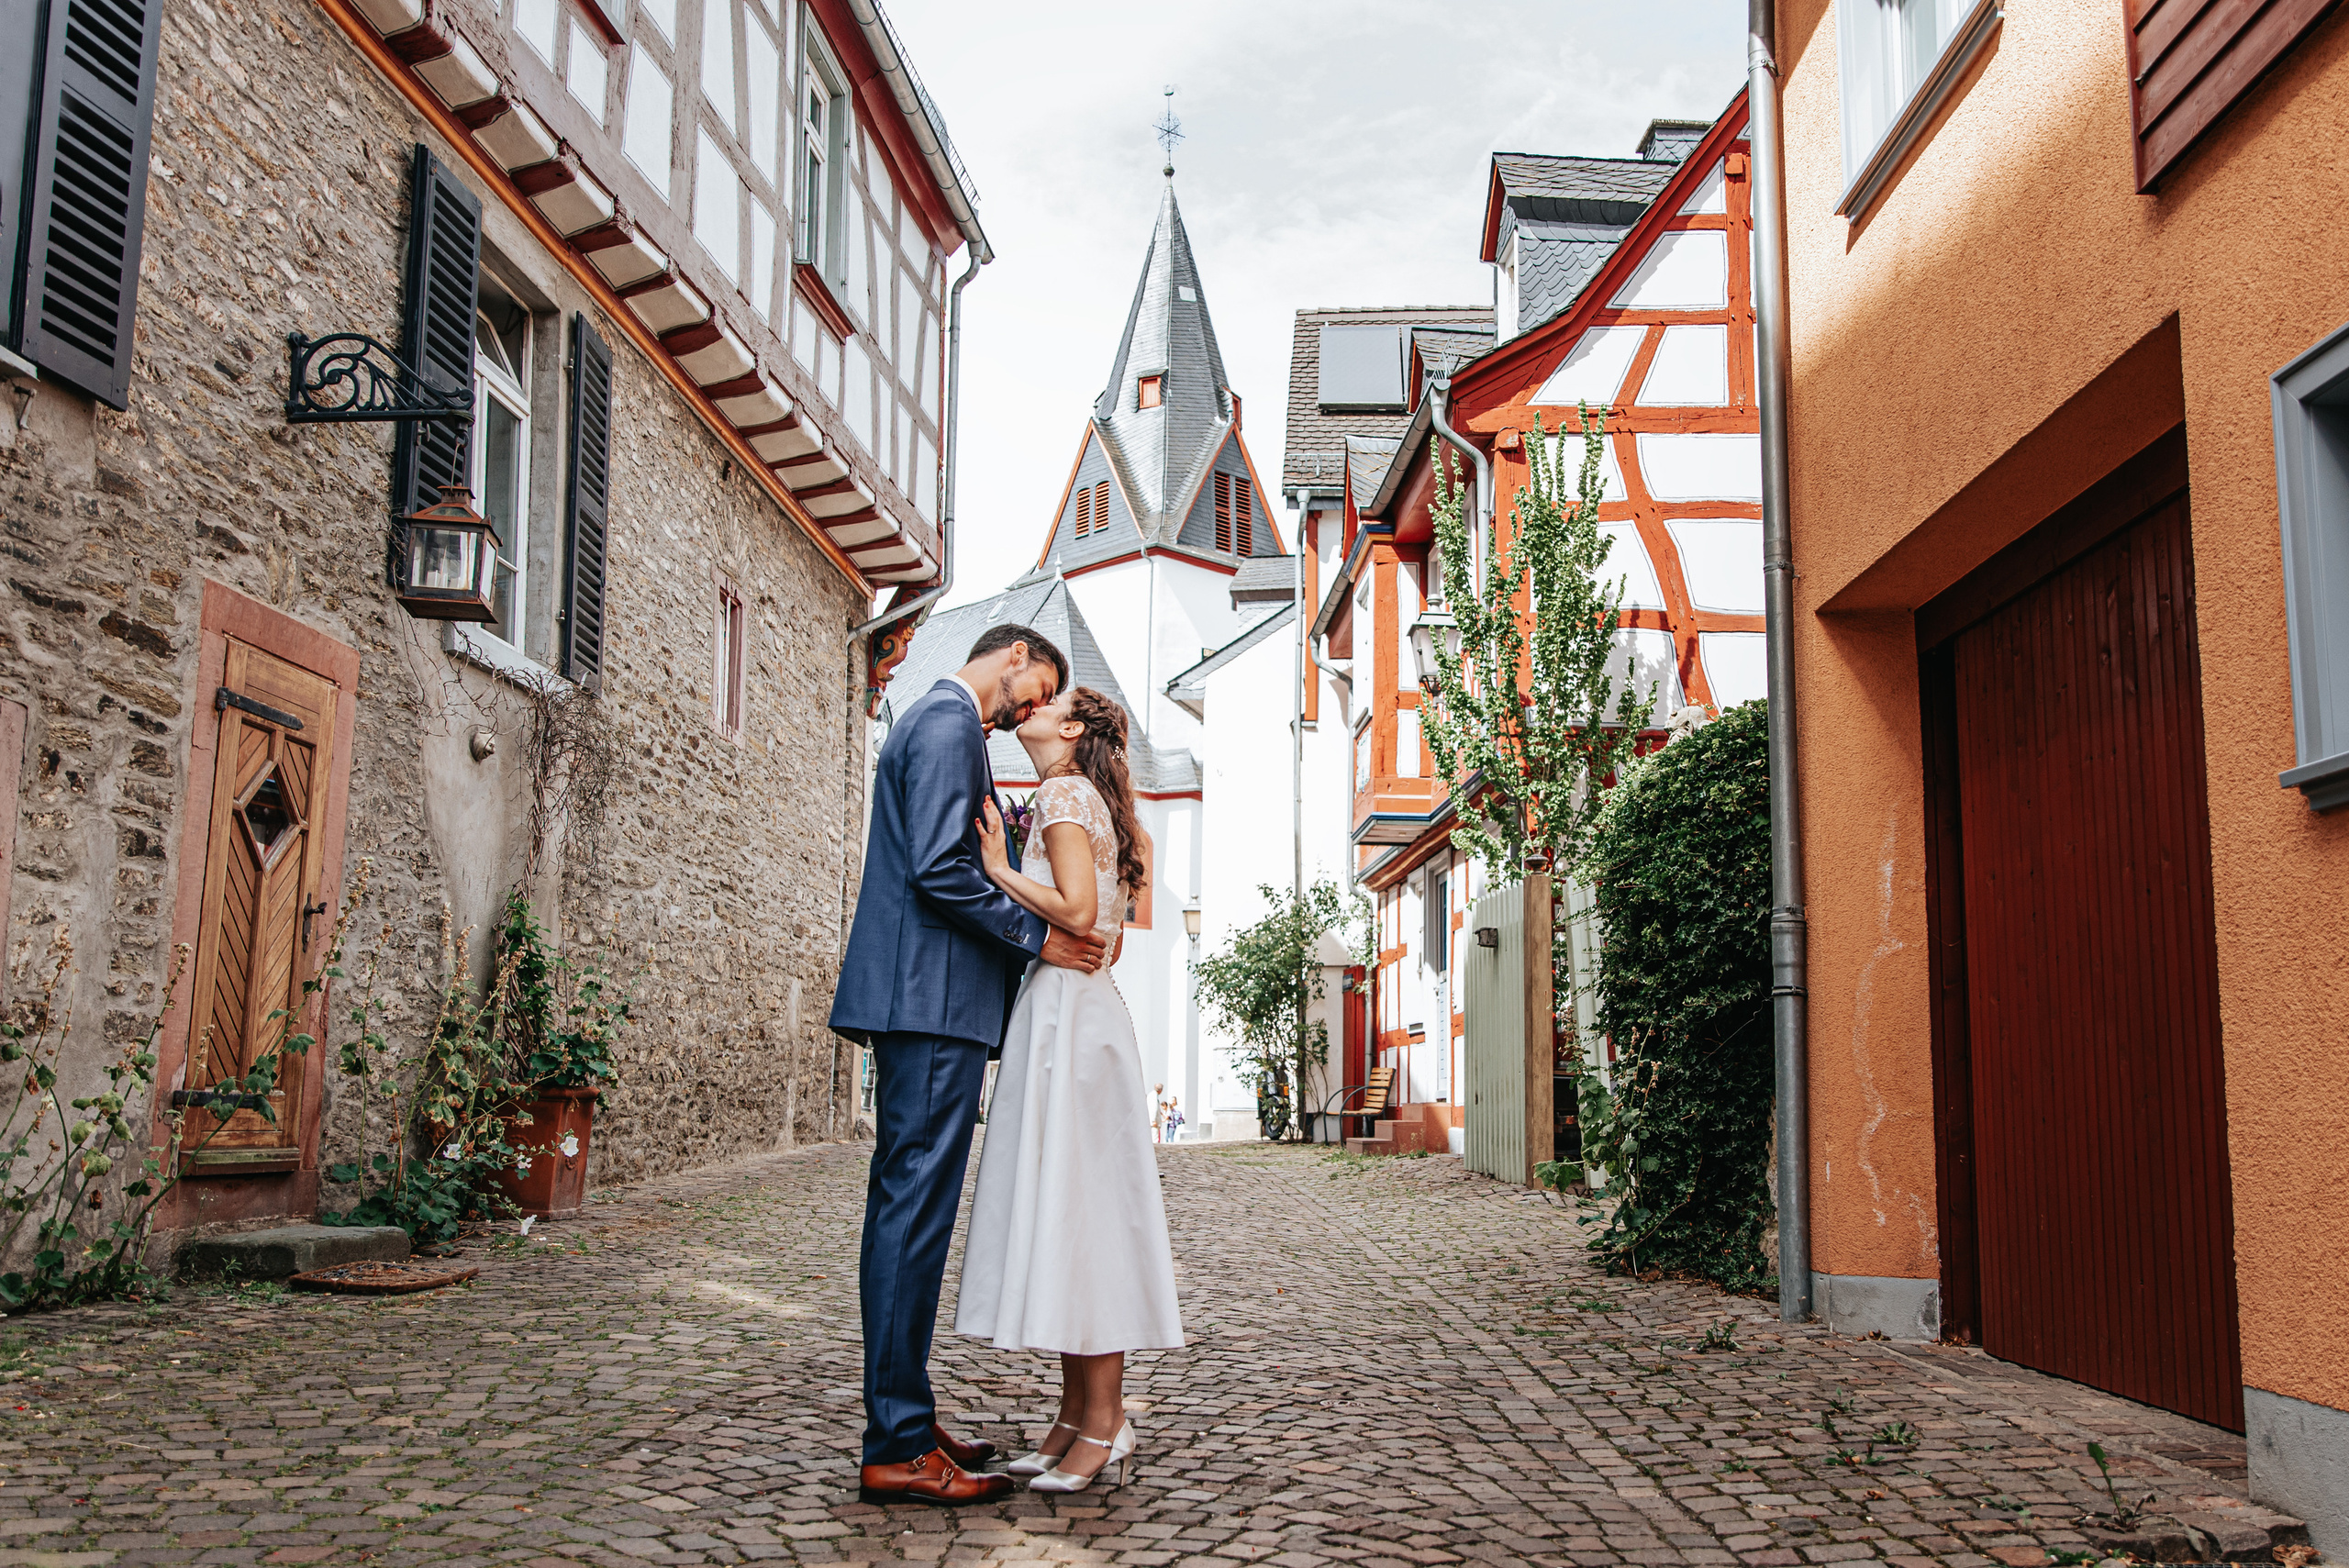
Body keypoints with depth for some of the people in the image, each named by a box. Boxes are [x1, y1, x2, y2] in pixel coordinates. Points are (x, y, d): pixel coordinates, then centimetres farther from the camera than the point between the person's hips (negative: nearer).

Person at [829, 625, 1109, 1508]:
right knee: (916, 1209, -9)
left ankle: (903, 1423, 20)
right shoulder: (950, 721, -9)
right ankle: (898, 1450, -5)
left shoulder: (938, 722, 24)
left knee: (906, 1205, 12)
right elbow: (940, 869, -19)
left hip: (918, 1002, 11)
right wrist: (1037, 939, -10)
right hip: (934, 1002, -11)